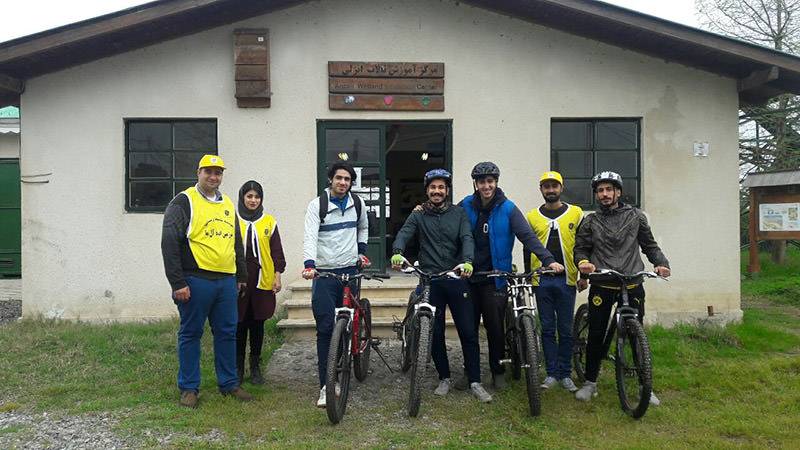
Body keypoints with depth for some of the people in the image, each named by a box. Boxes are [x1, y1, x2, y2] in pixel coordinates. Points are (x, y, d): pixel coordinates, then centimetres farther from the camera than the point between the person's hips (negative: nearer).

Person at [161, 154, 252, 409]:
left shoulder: (228, 204, 17)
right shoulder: (184, 202, -4)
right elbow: (169, 243, -10)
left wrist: (241, 276, 22)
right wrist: (177, 283, -14)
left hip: (227, 282, 6)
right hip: (196, 280, -6)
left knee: (227, 333, 10)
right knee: (191, 334, 4)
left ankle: (229, 383, 22)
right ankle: (188, 388, 16)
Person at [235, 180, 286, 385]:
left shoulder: (269, 222, 9)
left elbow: (277, 251, 10)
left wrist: (277, 276, 2)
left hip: (262, 281, 1)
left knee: (258, 324, 7)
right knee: (239, 324, 3)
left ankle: (255, 367, 19)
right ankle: (238, 367, 17)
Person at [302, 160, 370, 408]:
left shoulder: (357, 203, 8)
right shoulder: (317, 205, -5)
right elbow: (310, 236, -18)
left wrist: (362, 251, 19)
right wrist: (309, 264, -33)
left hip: (350, 271, 4)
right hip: (324, 273, -4)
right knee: (326, 328, -7)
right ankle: (326, 385, -1)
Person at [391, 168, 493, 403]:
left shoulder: (459, 213, 8)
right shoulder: (419, 215, 7)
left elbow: (467, 238, -5)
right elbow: (404, 233, -9)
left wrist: (467, 261, -26)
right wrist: (397, 252, -32)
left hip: (456, 278, 0)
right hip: (430, 280, 0)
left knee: (468, 331, -1)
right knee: (435, 332, 6)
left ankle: (475, 382, 10)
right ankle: (444, 378, 22)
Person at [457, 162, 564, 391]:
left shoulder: (507, 209, -3)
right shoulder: (466, 205, 3)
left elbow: (527, 236, -10)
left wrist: (548, 259, -22)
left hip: (495, 277, -2)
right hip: (469, 276, 2)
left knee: (495, 327, 2)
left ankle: (498, 373, 19)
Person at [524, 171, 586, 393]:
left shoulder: (576, 213, 5)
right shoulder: (532, 216, 7)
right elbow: (528, 249, 11)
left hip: (566, 280, -1)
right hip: (541, 281, 1)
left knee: (566, 329, 5)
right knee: (547, 329, 6)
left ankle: (565, 374, 16)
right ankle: (551, 374, 14)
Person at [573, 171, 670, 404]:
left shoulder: (635, 217, 9)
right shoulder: (590, 222, 8)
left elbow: (650, 245, 12)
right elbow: (580, 249, 7)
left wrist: (661, 263, -6)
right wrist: (583, 262, -15)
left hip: (632, 284, 0)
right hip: (601, 285, 0)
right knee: (595, 335, 3)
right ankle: (590, 382, 18)